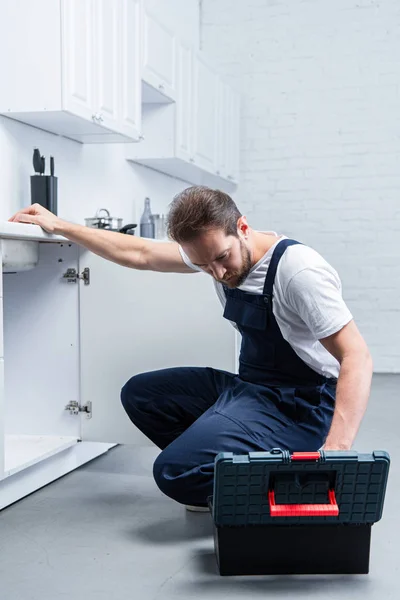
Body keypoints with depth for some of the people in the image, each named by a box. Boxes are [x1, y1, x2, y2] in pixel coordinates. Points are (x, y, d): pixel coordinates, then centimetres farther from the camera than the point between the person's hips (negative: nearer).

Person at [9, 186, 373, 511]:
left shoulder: (298, 269, -24)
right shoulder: (213, 250, -1)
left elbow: (358, 358, -28)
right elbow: (138, 254, 11)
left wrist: (336, 450, -40)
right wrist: (58, 225, 13)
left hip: (301, 406, -8)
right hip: (250, 389, 8)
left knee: (175, 472, -24)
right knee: (139, 394, 8)